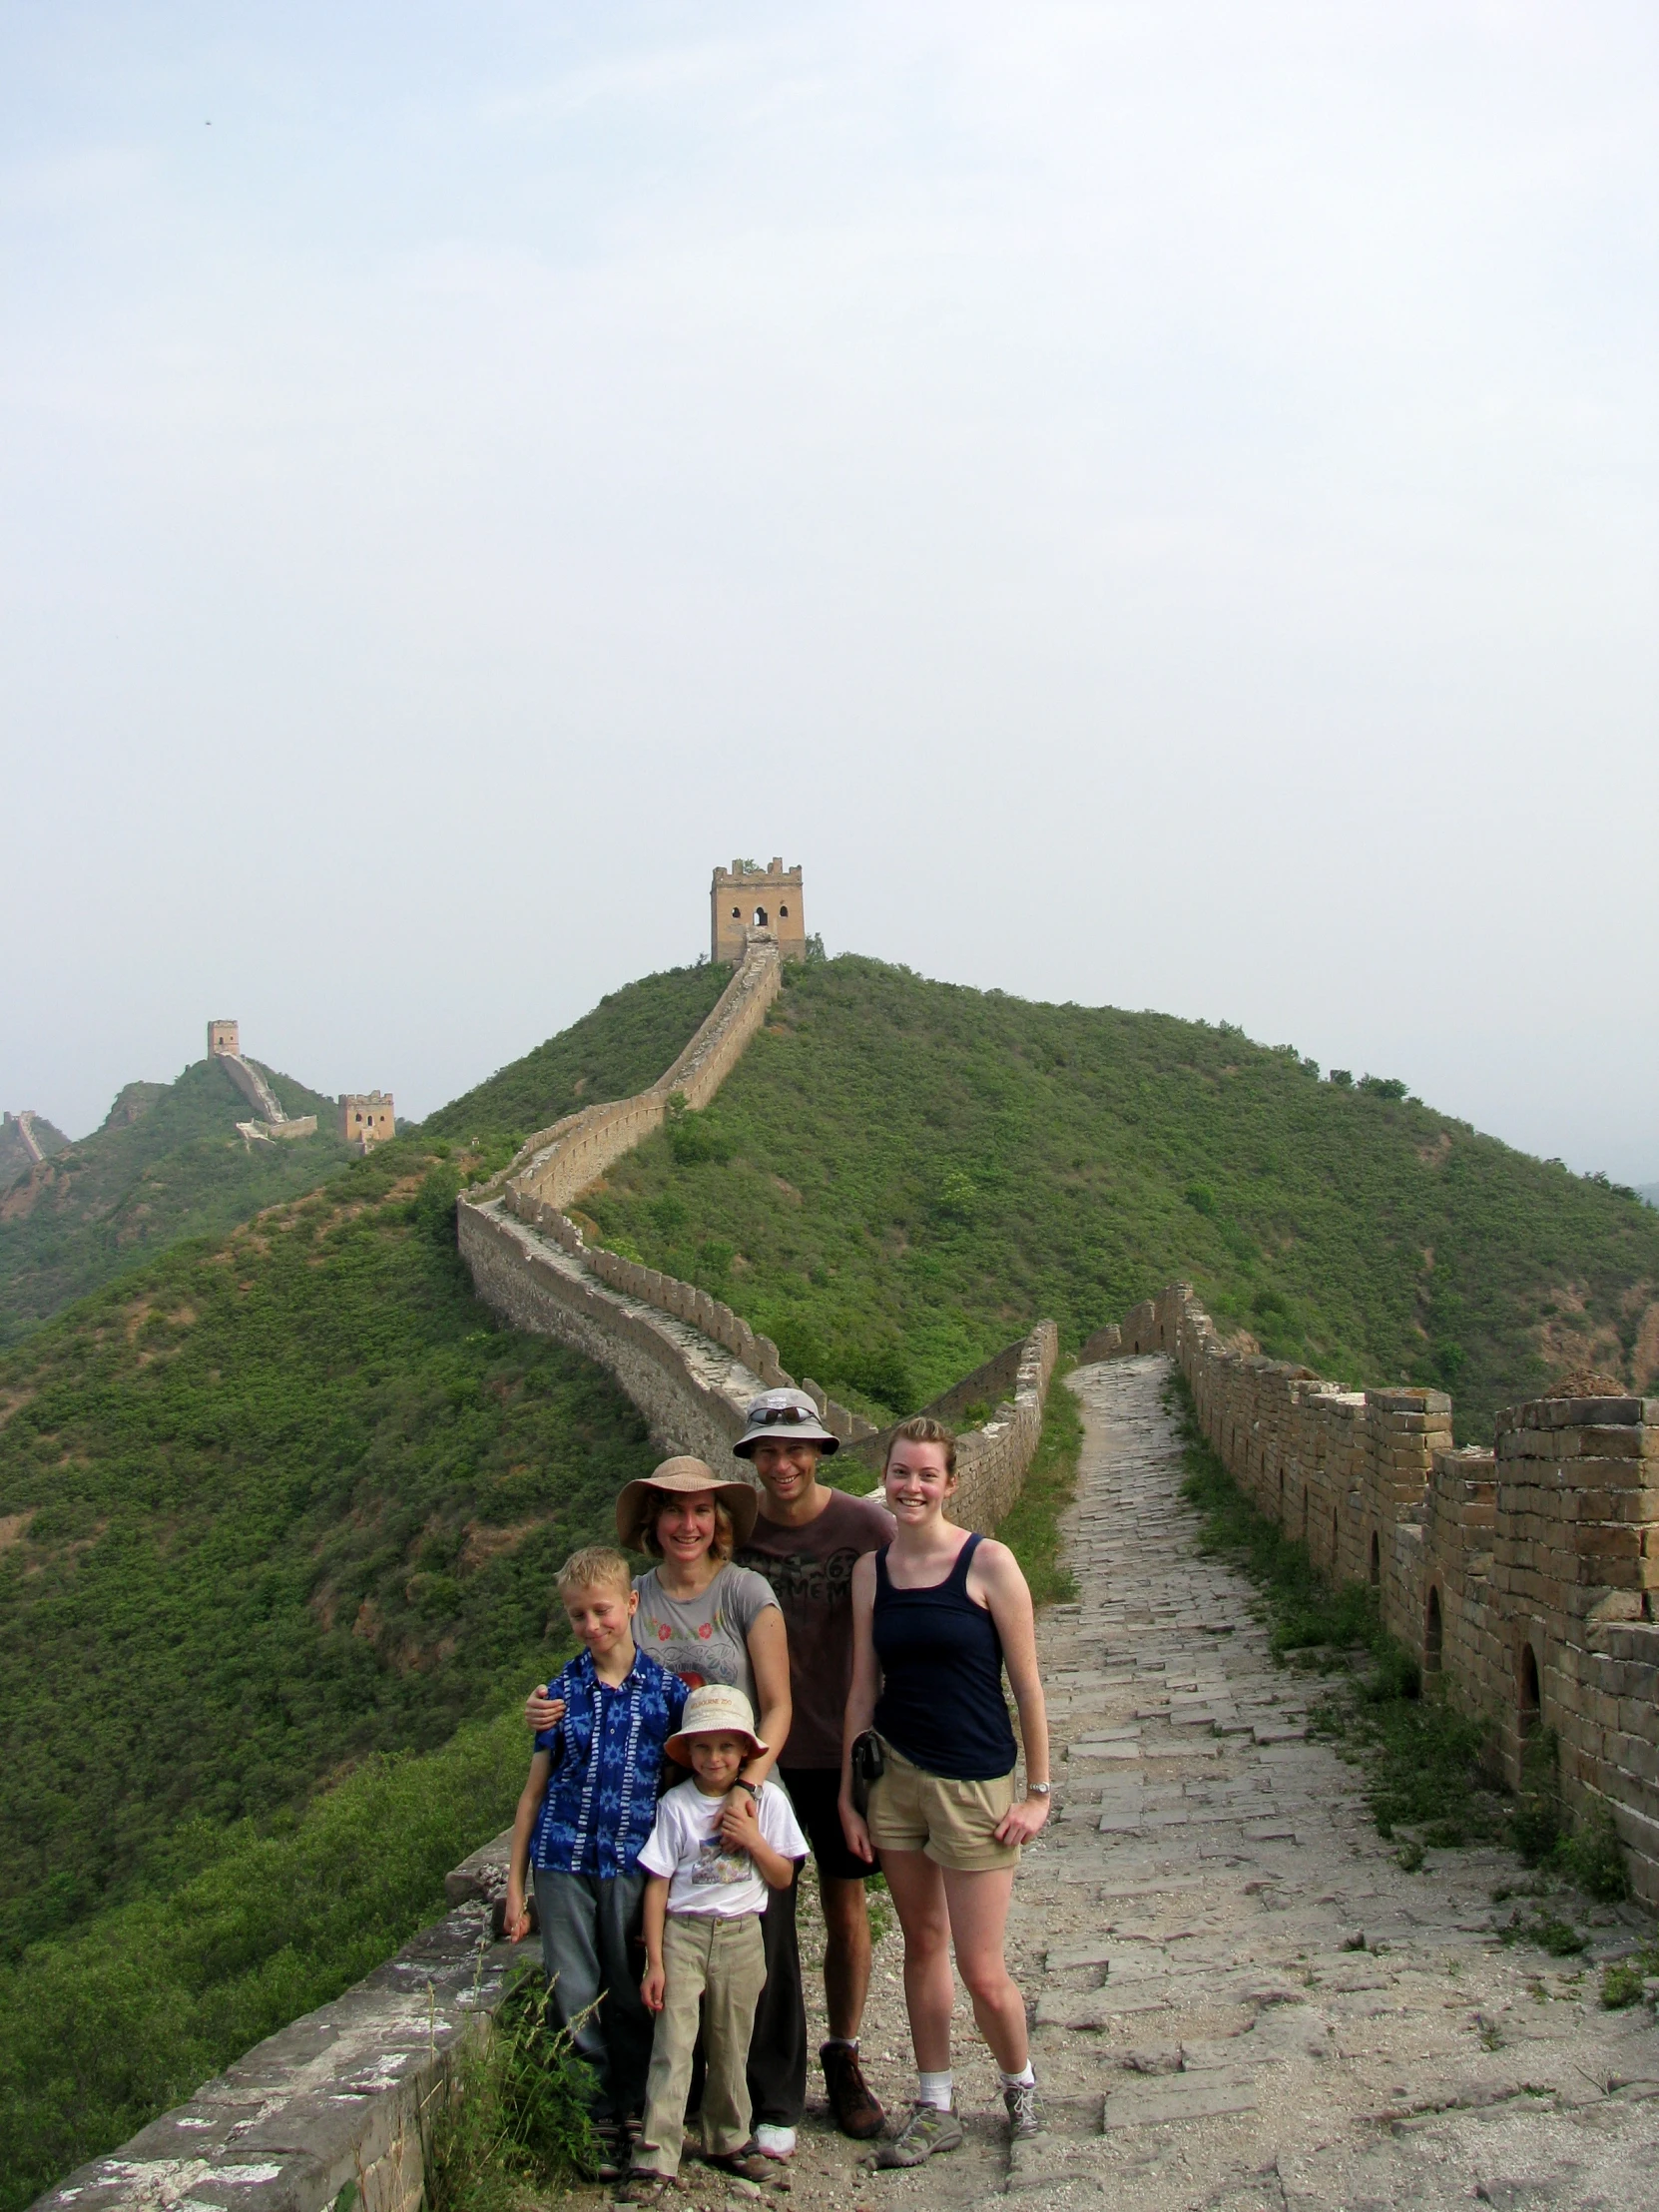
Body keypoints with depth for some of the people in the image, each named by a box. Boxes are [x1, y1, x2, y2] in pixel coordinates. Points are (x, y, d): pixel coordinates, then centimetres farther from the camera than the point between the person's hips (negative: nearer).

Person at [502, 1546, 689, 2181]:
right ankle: (594, 2122, 16)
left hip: (634, 1861, -1)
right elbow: (535, 1788, 5)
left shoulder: (667, 1687, -2)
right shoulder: (563, 1691, 0)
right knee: (575, 2000, 4)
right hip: (563, 1860, 1)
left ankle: (636, 2114, 24)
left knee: (631, 1998, 9)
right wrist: (514, 1883, 5)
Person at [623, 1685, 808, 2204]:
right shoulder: (676, 1805, -3)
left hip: (740, 1936, 2)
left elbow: (783, 1878, 5)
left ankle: (728, 2141, 27)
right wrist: (654, 1962, -5)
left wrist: (753, 1840, -12)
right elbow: (657, 1885, -2)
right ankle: (655, 2160, -6)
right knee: (671, 2049, -7)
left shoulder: (766, 1801, 1)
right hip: (682, 1933, -2)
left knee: (731, 2048, 10)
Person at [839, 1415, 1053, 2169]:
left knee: (982, 1970, 0)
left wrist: (1039, 1791, -6)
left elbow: (1026, 1684, -7)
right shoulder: (872, 1571, 2)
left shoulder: (988, 1563, -11)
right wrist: (847, 1794, 7)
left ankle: (1020, 2087, 27)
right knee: (922, 1944, 13)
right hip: (894, 1775, 4)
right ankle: (935, 2109, 27)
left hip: (975, 1784, -4)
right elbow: (863, 1688, 7)